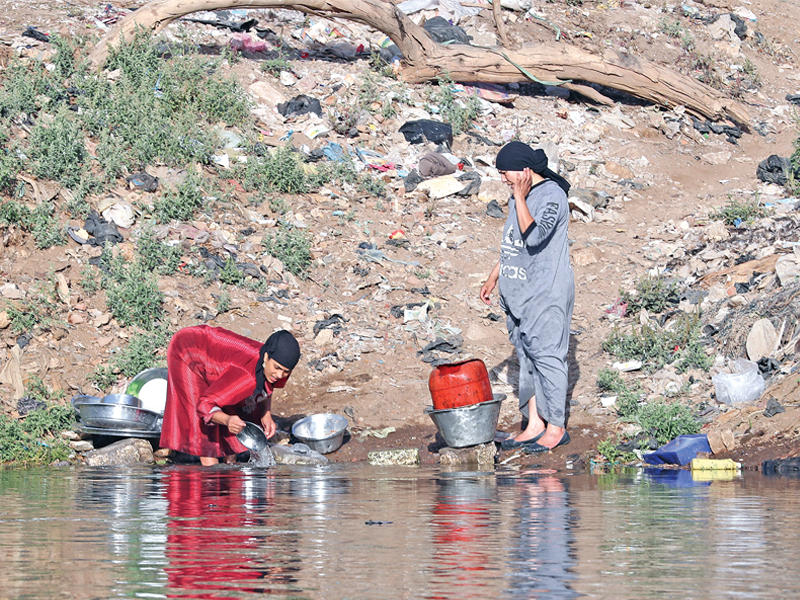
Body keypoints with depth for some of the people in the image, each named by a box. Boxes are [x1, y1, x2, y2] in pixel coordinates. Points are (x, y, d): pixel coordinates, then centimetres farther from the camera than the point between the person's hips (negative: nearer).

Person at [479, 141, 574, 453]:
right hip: (518, 291, 9)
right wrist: (494, 276, 25)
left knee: (546, 355, -7)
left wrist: (520, 197, -24)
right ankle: (534, 424, 16)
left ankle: (556, 427, 0)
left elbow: (533, 237, -30)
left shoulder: (552, 197, -16)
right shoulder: (519, 196, 12)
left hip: (546, 292, -9)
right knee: (527, 357, 11)